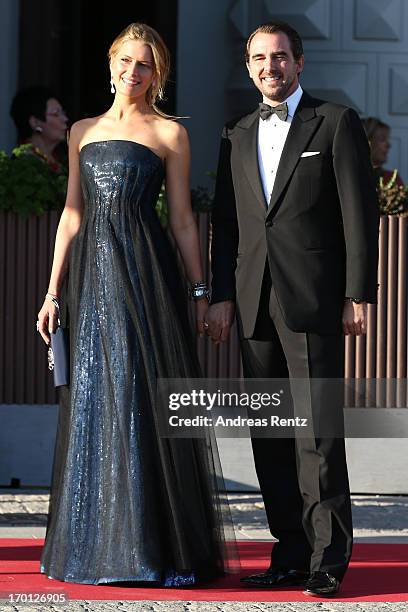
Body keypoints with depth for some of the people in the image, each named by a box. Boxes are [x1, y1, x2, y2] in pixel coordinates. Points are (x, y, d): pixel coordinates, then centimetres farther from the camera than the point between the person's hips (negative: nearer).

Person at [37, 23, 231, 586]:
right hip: (91, 271, 4)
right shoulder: (83, 131, 15)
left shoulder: (171, 134, 5)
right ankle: (92, 544, 10)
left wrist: (200, 289, 1)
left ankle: (156, 547, -1)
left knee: (145, 400, -6)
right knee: (92, 404, 4)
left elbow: (182, 217, 5)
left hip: (147, 272, -4)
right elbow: (72, 213, 15)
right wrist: (53, 291, 10)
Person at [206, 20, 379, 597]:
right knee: (270, 439, 5)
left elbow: (360, 214, -2)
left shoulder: (336, 123, 3)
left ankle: (328, 558, -6)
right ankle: (291, 555, 10)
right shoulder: (237, 136, 18)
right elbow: (225, 223, 17)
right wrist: (221, 297, 8)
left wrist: (359, 294, -9)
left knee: (318, 432, -9)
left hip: (313, 304, -5)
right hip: (255, 307, 5)